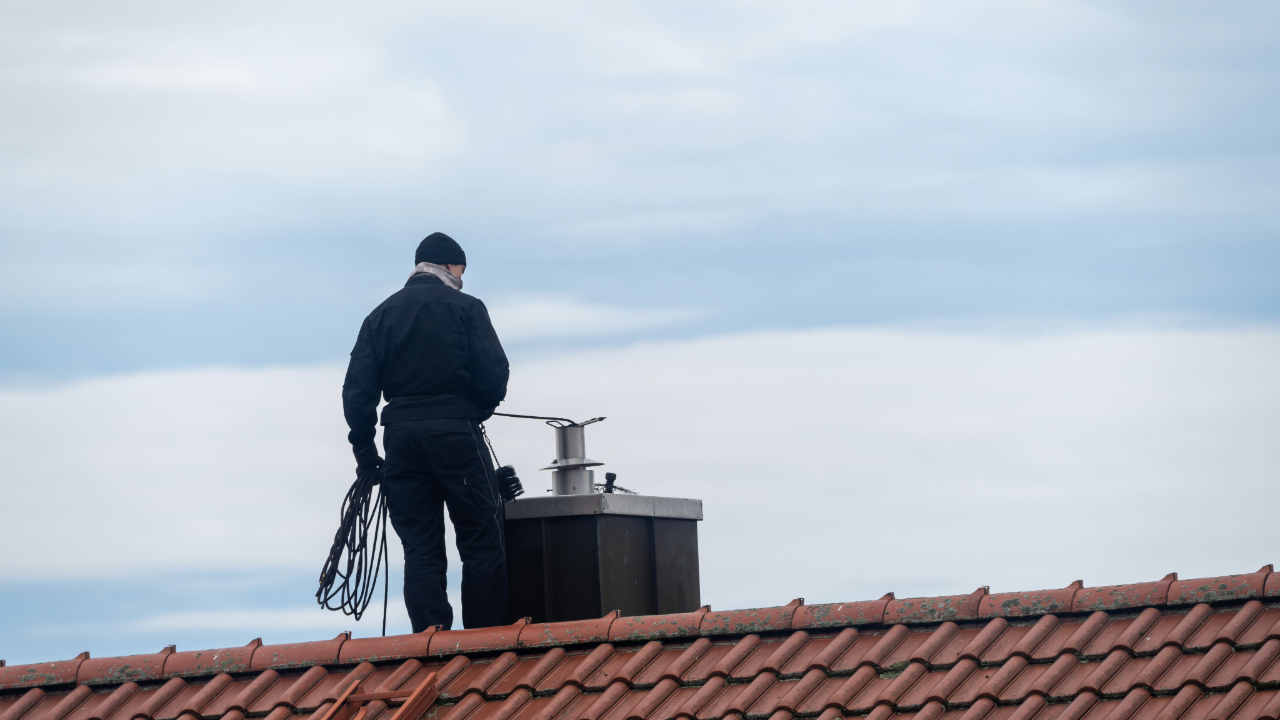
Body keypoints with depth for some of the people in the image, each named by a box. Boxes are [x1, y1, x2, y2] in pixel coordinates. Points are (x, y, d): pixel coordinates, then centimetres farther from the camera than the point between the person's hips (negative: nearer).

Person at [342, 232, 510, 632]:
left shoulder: (382, 315, 12)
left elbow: (357, 389, 5)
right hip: (454, 430, -4)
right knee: (482, 542, 1)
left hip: (401, 434, 4)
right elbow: (494, 374, -8)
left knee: (420, 550, 5)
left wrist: (364, 448, 11)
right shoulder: (465, 308, 1)